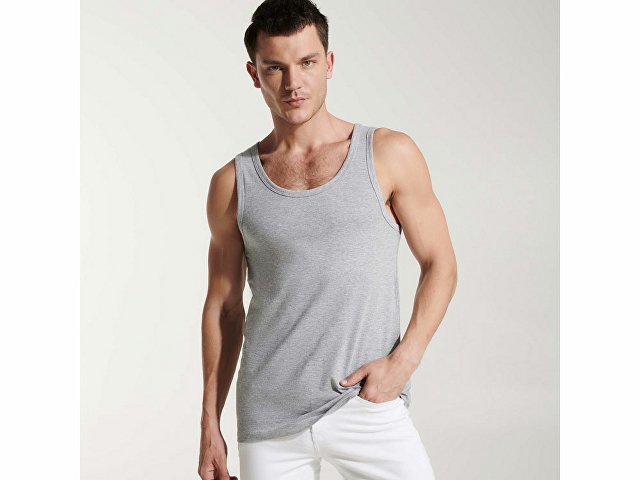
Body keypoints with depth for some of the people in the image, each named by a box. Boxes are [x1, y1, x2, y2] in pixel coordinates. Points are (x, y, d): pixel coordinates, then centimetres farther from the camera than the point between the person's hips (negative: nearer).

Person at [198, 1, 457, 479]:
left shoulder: (391, 155, 0)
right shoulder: (233, 183, 4)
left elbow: (440, 264, 5)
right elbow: (223, 305, 10)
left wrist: (404, 359, -9)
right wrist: (210, 425, 9)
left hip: (368, 408, -1)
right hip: (267, 422, 1)